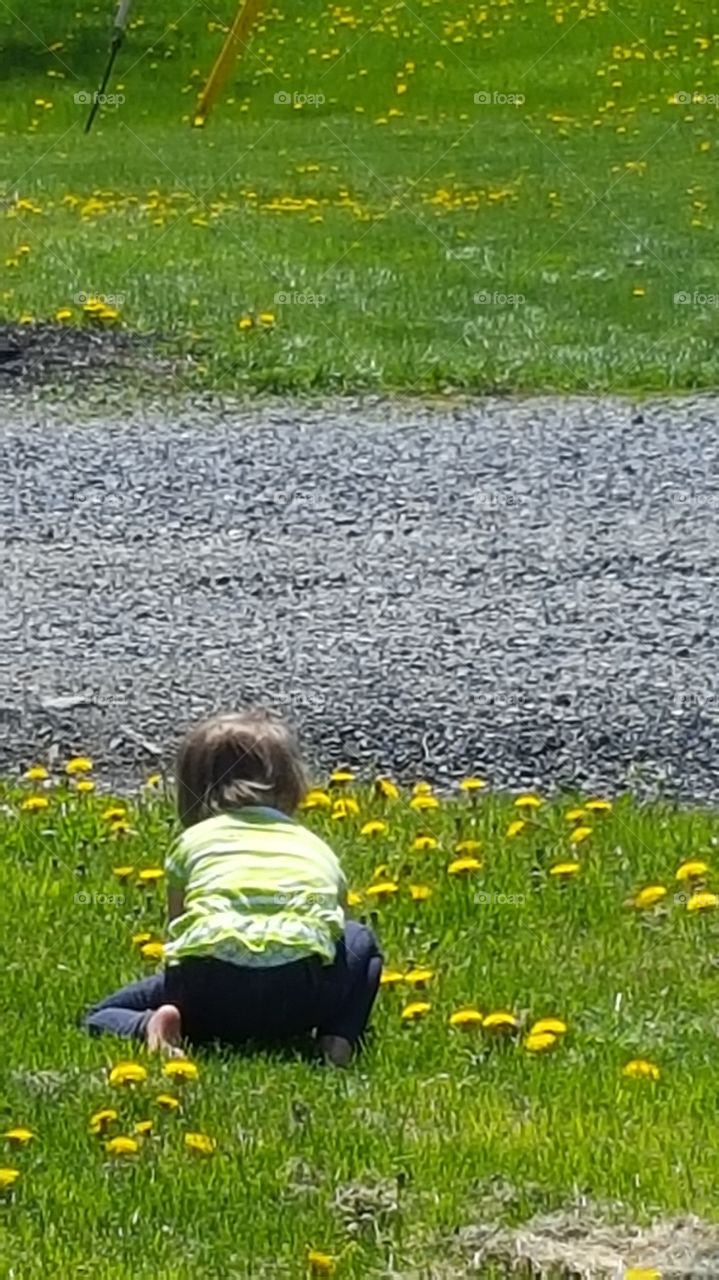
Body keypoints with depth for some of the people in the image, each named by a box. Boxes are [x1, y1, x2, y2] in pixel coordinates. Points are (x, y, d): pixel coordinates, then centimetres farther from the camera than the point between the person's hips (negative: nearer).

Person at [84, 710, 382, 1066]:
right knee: (360, 940, 35)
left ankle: (150, 1027, -10)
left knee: (100, 1020, 25)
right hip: (303, 991, 1)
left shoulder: (192, 841, 27)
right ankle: (337, 1039, 8)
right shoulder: (317, 849, 31)